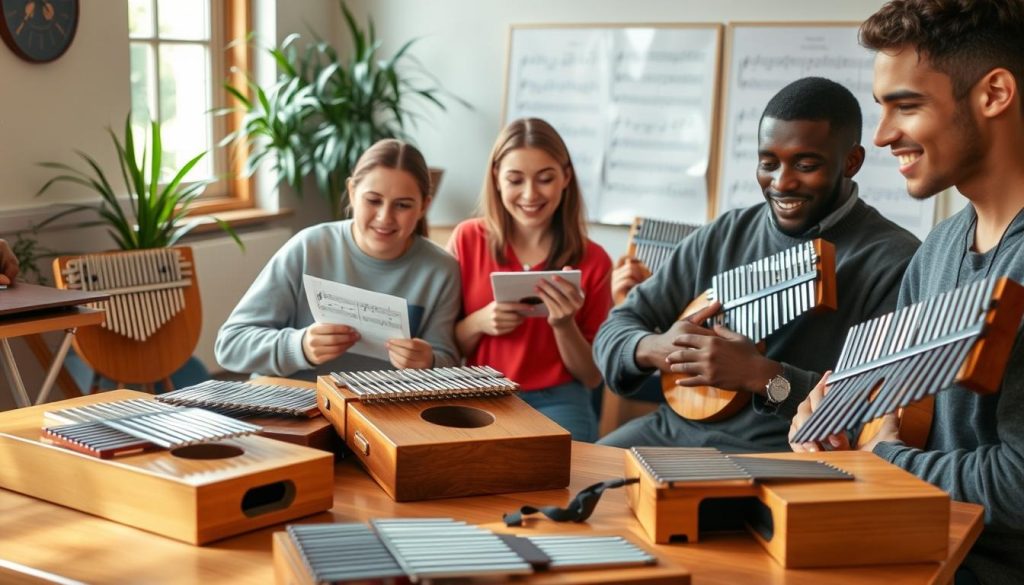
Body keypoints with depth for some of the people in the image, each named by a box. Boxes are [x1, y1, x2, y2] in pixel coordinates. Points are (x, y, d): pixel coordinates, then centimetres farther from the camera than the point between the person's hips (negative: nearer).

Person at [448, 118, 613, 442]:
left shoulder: (592, 260, -2)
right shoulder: (468, 239, 0)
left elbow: (593, 377, 2)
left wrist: (564, 325, -16)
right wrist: (477, 323, -14)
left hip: (556, 403, 0)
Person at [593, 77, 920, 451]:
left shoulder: (895, 262, -7)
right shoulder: (723, 237, 11)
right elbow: (618, 327, 13)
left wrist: (763, 376, -20)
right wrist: (654, 348, -11)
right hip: (675, 429, 6)